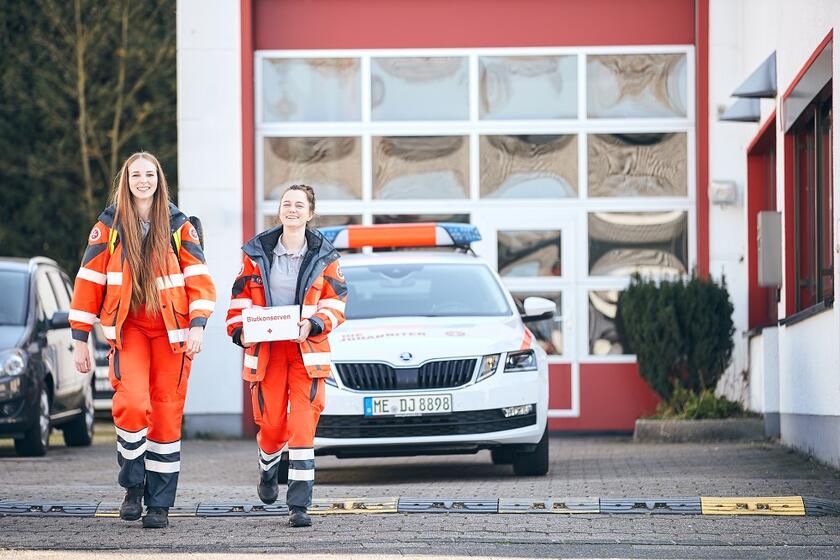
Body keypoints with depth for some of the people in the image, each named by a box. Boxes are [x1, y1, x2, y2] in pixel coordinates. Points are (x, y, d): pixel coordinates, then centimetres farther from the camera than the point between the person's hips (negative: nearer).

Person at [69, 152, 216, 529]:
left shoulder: (179, 227, 6)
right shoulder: (108, 227, 5)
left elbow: (199, 280, 3)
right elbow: (88, 282, 5)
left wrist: (197, 325, -11)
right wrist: (79, 339, 2)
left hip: (172, 333, 1)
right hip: (128, 329, -1)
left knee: (167, 416, 0)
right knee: (132, 405, -22)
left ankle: (160, 505, 9)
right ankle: (133, 486, -2)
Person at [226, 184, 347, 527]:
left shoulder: (323, 257, 4)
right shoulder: (257, 252, 6)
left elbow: (336, 302, 3)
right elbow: (241, 296, 9)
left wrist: (313, 325, -15)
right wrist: (239, 330, -7)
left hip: (307, 350, -1)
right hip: (266, 349, 1)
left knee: (303, 426, -10)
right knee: (271, 424, 3)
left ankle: (299, 505, -9)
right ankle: (269, 470, 39)